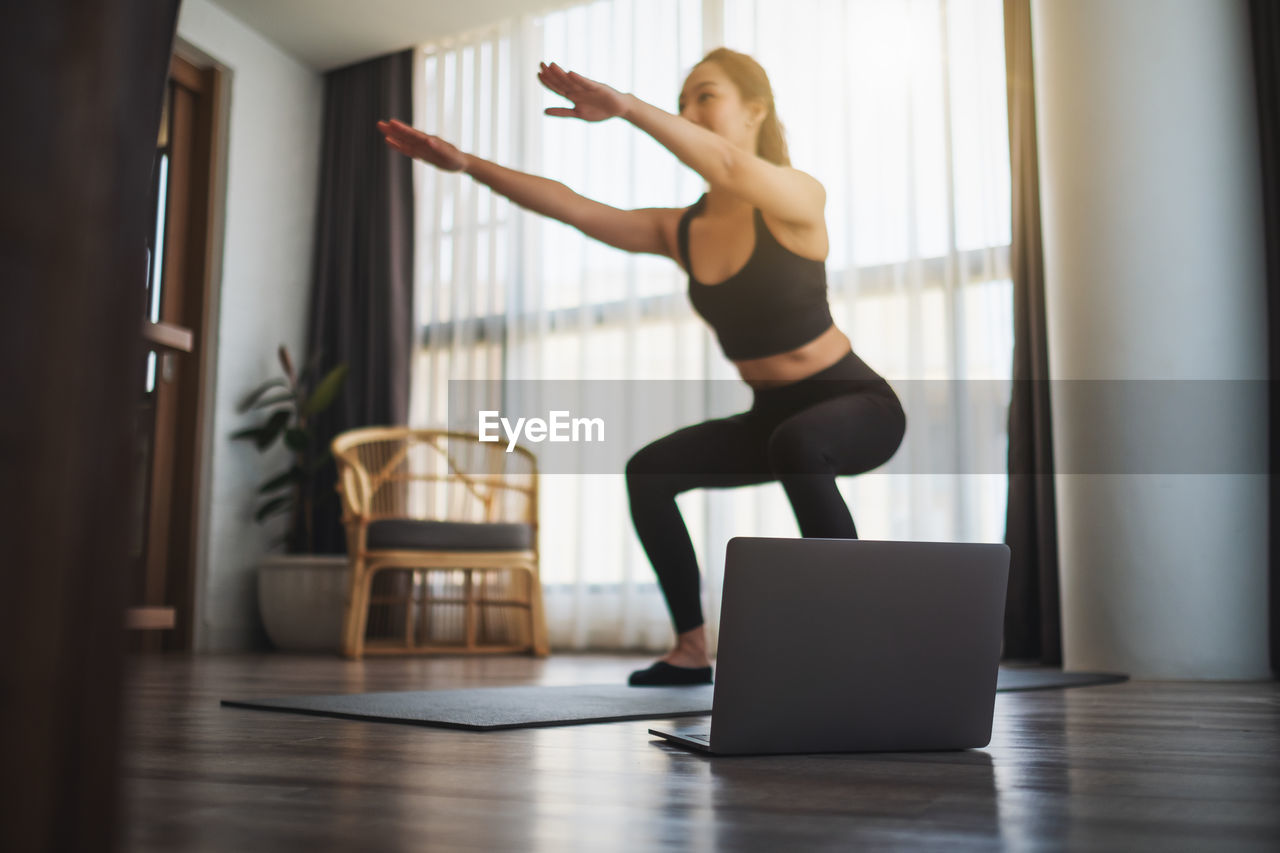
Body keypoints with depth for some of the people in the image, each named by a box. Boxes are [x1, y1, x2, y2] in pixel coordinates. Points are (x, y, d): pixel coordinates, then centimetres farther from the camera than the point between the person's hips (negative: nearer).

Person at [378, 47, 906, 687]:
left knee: (798, 443, -39)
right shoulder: (680, 232, 1)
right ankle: (692, 650, 7)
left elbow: (731, 166, -39)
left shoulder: (799, 200, -16)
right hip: (770, 417, 7)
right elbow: (571, 208, -5)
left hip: (855, 402, -7)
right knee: (649, 471, -1)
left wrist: (626, 106, -48)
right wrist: (464, 163, -12)